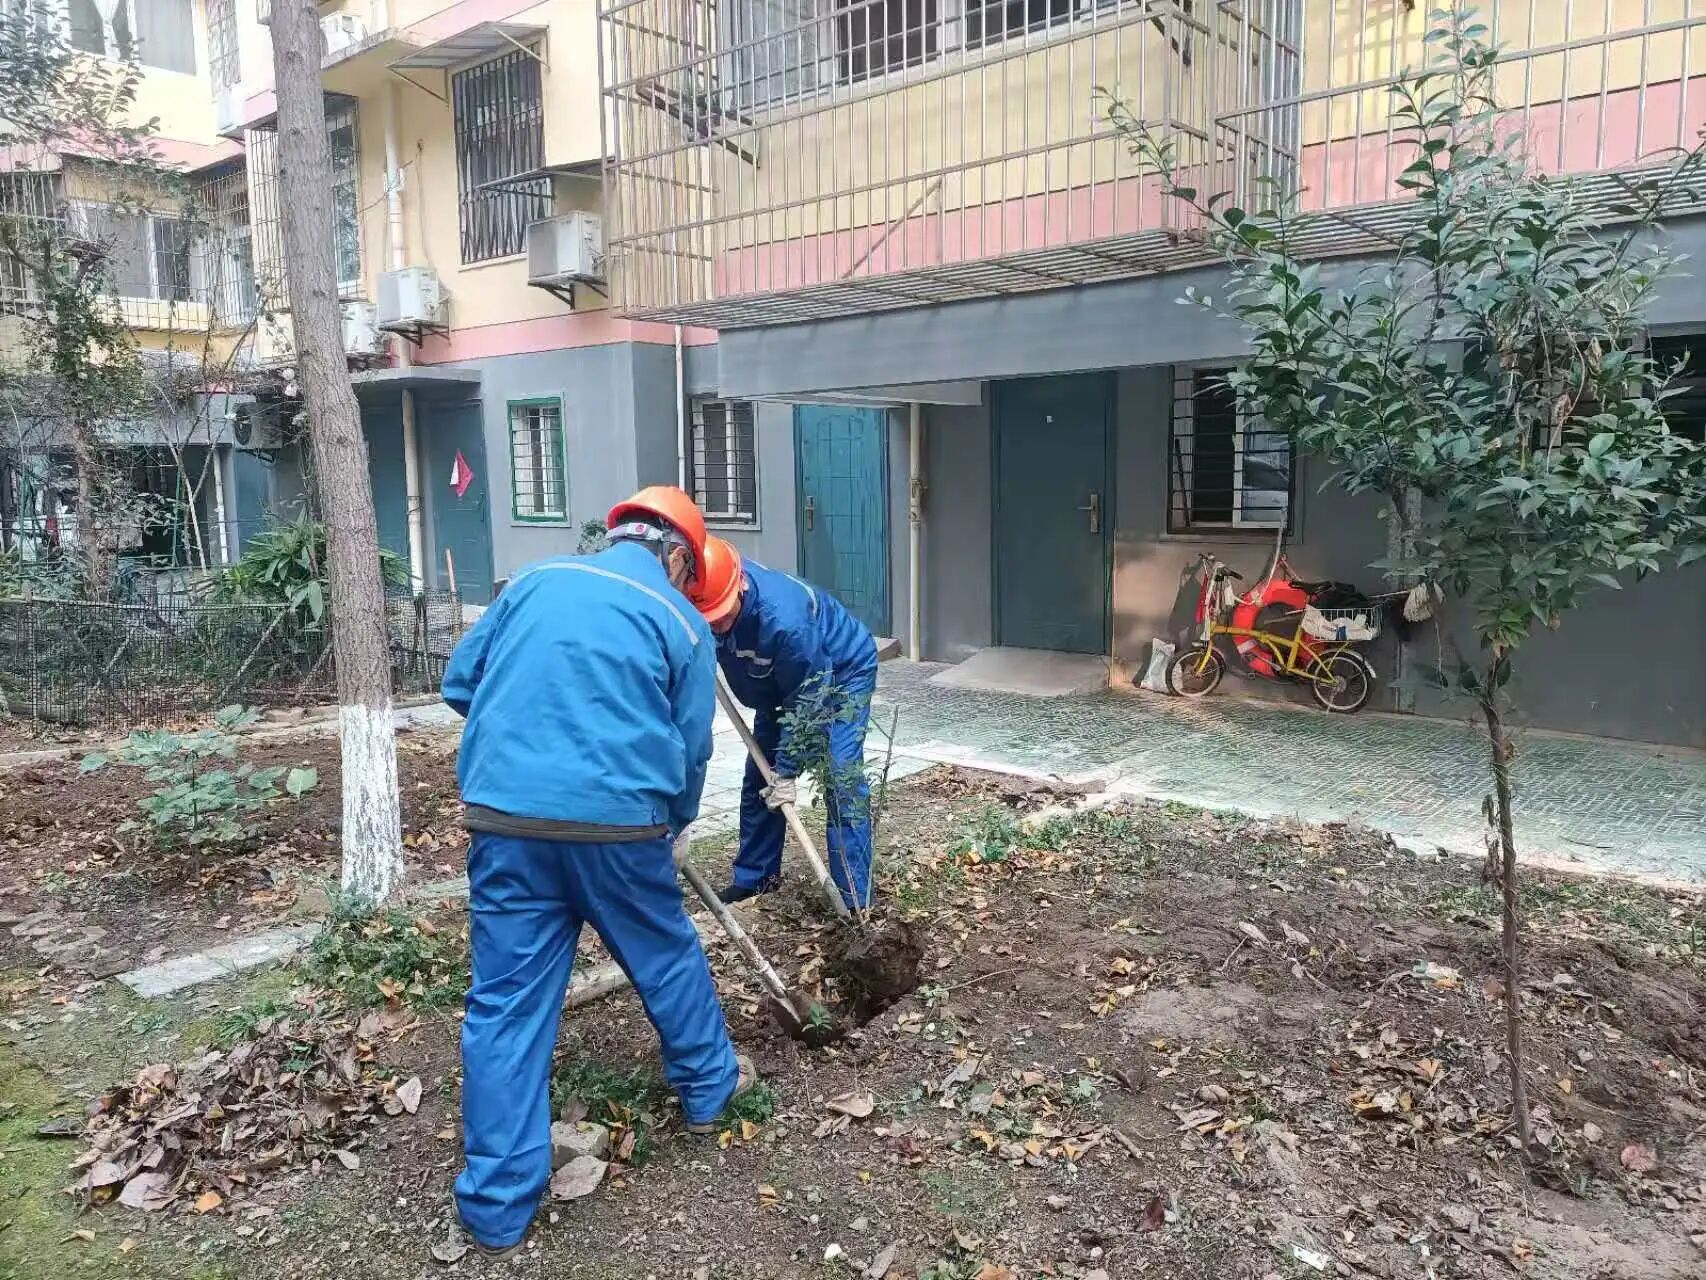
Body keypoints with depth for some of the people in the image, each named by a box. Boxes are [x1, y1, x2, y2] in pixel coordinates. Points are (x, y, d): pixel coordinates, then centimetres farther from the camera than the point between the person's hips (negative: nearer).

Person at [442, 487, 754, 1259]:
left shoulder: (535, 580, 12)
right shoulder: (680, 621, 5)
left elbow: (460, 681, 17)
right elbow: (690, 749, 8)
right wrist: (671, 827, 26)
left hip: (504, 814, 2)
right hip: (615, 820, -2)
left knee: (507, 1001, 8)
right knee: (667, 957, 22)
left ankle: (498, 1208, 16)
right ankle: (708, 1087, 44)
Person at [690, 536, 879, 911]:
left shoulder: (784, 619, -43)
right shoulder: (712, 591, -24)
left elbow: (805, 701, -31)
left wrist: (787, 771, -23)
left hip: (845, 672, -7)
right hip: (782, 679, 7)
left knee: (841, 778, -18)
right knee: (759, 775, 9)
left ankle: (855, 900, -13)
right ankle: (757, 875, 25)